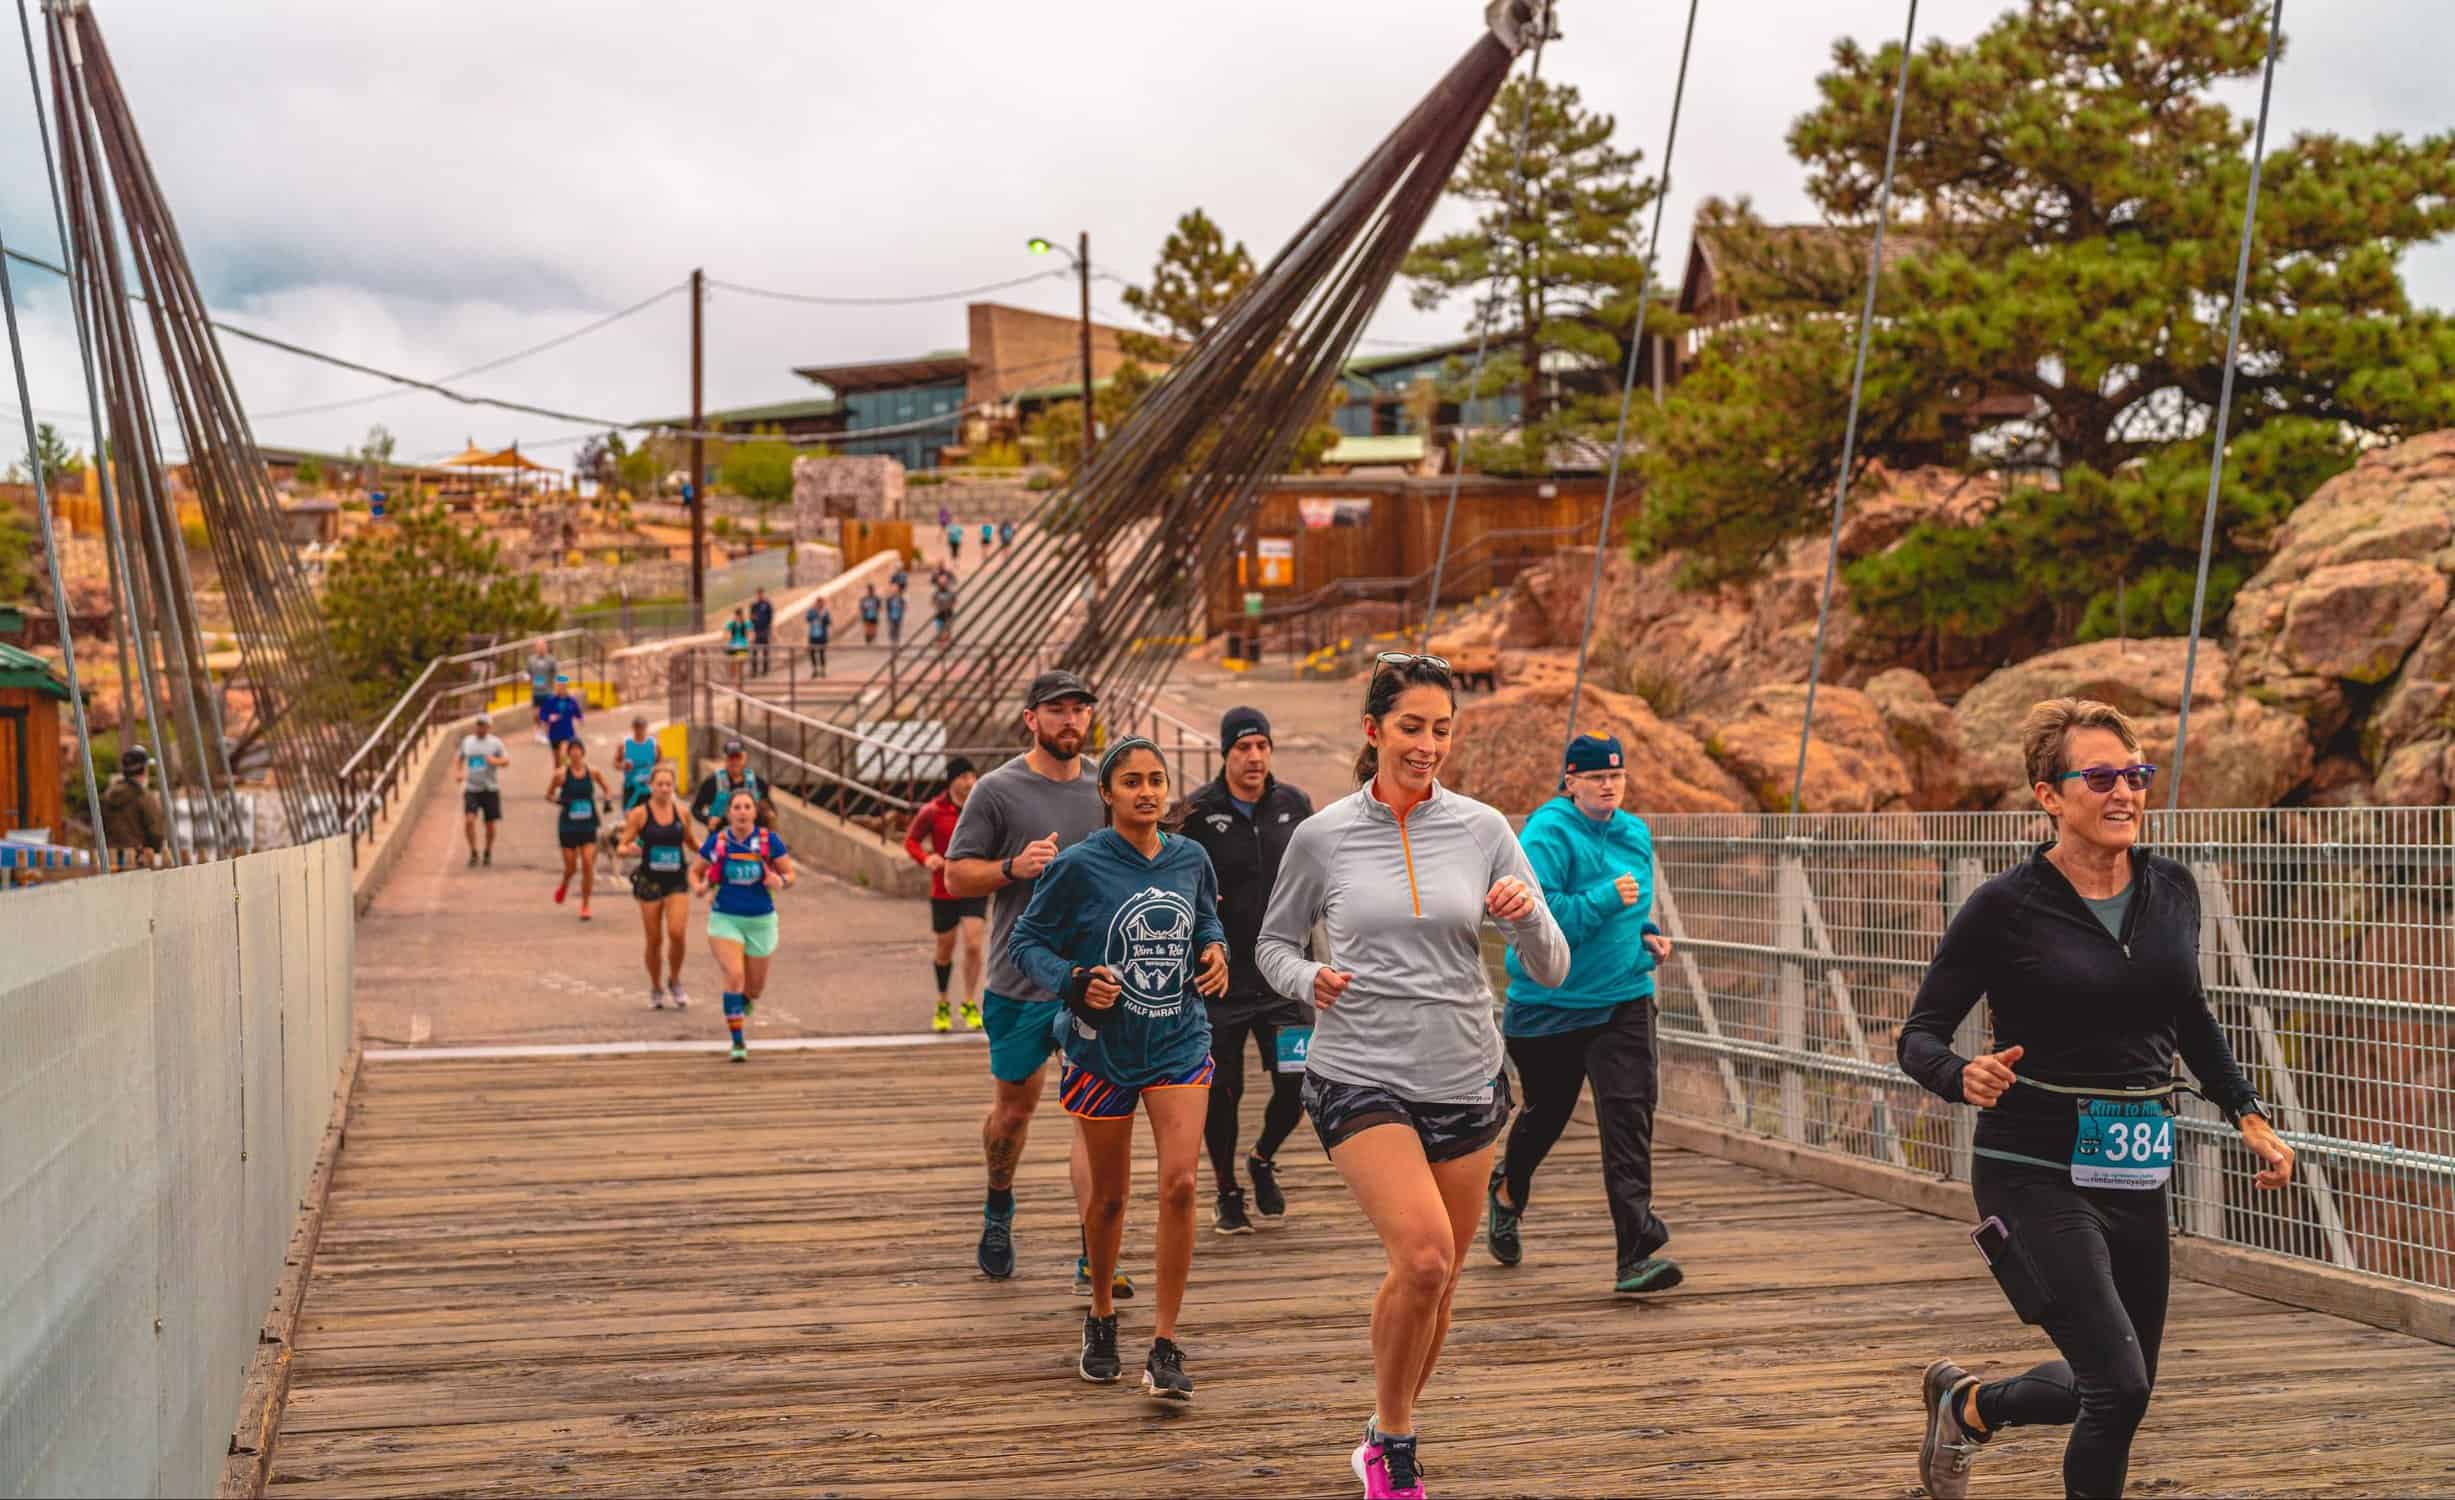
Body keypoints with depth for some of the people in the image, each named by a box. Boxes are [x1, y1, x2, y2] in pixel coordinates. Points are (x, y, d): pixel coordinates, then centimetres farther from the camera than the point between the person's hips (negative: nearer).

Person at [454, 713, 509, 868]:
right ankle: (473, 853, -2)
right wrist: (458, 772, 8)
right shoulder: (467, 741, 7)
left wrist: (495, 761, -30)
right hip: (471, 789, 1)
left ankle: (488, 853, 26)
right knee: (469, 820, -15)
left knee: (490, 824, 5)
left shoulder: (495, 743, -2)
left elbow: (506, 760, -10)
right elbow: (461, 758, 24)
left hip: (490, 789, -1)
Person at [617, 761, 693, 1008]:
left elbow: (690, 842, 19)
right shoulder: (640, 814, -4)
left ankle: (674, 981, 10)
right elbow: (622, 848, -3)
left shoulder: (680, 811, 3)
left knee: (677, 933, -15)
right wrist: (631, 849, -25)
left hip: (677, 880, 1)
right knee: (654, 940, 5)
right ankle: (656, 989, 26)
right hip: (650, 882, -1)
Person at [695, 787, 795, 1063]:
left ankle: (743, 1005, 51)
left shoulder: (769, 840, -6)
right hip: (725, 918, -1)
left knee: (754, 988, 12)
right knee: (734, 975, -20)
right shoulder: (716, 841, -4)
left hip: (760, 921, 1)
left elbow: (790, 875, 1)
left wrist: (780, 882, -22)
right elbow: (697, 872, 9)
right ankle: (738, 1042, -8)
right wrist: (700, 886, -13)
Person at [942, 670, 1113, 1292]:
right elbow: (957, 874, -3)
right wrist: (1014, 867, -18)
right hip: (1020, 979, -2)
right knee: (1014, 1108, 12)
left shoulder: (1106, 788, 9)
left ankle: (1093, 1260, -5)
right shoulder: (997, 790, -3)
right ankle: (999, 1206, 42)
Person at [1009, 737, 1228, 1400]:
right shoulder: (1080, 865, -11)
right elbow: (1027, 941, -5)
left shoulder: (1191, 859, 2)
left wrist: (1215, 950, 0)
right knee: (1109, 1196, 11)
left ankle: (1165, 1346, -4)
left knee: (1179, 1184, -13)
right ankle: (1101, 1318, 37)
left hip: (1179, 1042, 2)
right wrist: (1073, 982, -21)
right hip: (1103, 1047, -2)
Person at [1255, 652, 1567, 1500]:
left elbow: (1551, 970, 1)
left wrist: (1527, 916, -20)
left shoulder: (1484, 830, 1)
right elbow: (1273, 942, 12)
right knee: (1424, 1257, -21)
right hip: (1360, 1079, -3)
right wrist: (1309, 980, -9)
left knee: (1436, 1280, 11)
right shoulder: (1322, 836, -2)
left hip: (1464, 1081, 3)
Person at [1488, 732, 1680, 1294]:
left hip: (1624, 1000, 4)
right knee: (1545, 1112, 15)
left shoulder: (1635, 833, 8)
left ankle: (1636, 1254, -14)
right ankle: (1507, 1192, 48)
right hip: (1549, 1002, -4)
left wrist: (1646, 933, 7)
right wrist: (1605, 900, -29)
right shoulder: (1548, 833, -14)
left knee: (1630, 1113, -11)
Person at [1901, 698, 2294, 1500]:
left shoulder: (2171, 888, 2)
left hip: (2135, 1175, 6)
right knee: (2119, 1386, -15)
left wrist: (2248, 1114, 10)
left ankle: (1965, 1404, 44)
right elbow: (1919, 1036, -9)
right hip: (2037, 1172, -6)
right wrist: (1966, 1076, -30)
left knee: (2121, 1387, 17)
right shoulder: (2005, 906, -13)